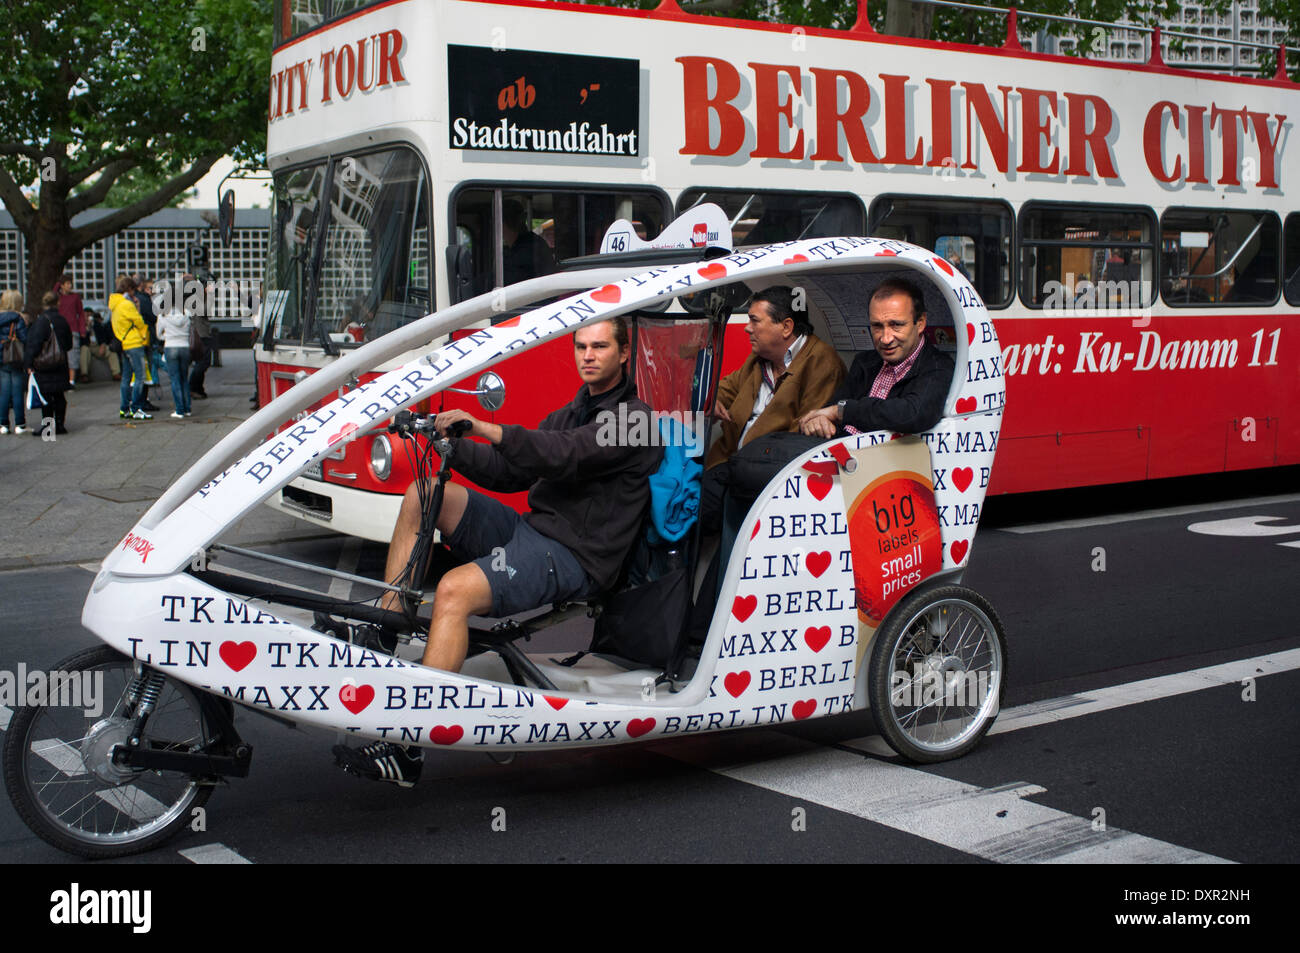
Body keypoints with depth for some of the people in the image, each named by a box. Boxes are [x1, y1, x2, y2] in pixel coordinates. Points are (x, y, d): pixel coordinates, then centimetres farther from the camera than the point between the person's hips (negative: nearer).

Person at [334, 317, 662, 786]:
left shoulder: (633, 418, -6)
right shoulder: (571, 413, 23)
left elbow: (565, 454, -23)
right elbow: (511, 473, 15)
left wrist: (484, 427, -32)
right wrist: (453, 444, -2)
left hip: (571, 557, -9)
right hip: (527, 529, 9)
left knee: (455, 590, -31)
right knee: (423, 493, 2)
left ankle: (407, 750, -33)